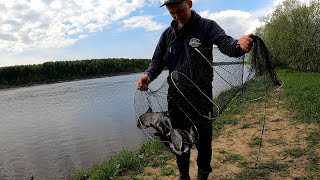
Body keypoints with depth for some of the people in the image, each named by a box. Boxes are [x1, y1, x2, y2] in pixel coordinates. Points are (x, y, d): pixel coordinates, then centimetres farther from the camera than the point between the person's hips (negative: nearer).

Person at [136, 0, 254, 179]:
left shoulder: (207, 26, -3)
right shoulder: (168, 34, 9)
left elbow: (225, 43, -17)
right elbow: (158, 61, 10)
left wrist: (239, 45, -42)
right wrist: (148, 75, -12)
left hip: (201, 95, -3)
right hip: (176, 97, 4)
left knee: (203, 140, 8)